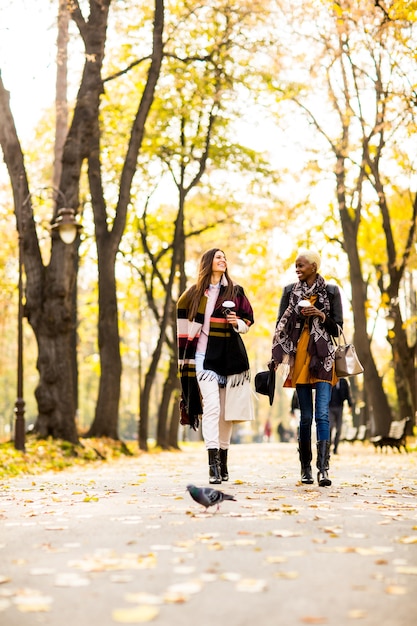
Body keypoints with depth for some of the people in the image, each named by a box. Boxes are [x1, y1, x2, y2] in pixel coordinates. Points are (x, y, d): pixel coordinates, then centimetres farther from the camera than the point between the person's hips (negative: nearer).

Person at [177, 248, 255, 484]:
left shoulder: (235, 291, 8)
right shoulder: (194, 292, 6)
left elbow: (248, 319, 14)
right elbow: (182, 313, 17)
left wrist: (237, 323, -10)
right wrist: (185, 355, 13)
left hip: (231, 358, 2)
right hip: (205, 358, -2)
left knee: (226, 412, 6)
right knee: (211, 407, -17)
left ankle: (223, 461, 18)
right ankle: (213, 463, -22)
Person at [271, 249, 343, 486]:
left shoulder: (331, 291, 5)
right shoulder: (290, 291, 10)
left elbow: (337, 329, 6)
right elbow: (281, 325, 11)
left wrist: (321, 315, -11)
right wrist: (279, 357, 4)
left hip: (323, 358, -2)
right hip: (299, 356, 2)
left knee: (322, 414, -11)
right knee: (305, 416, 3)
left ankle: (323, 469, -15)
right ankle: (306, 467, 10)